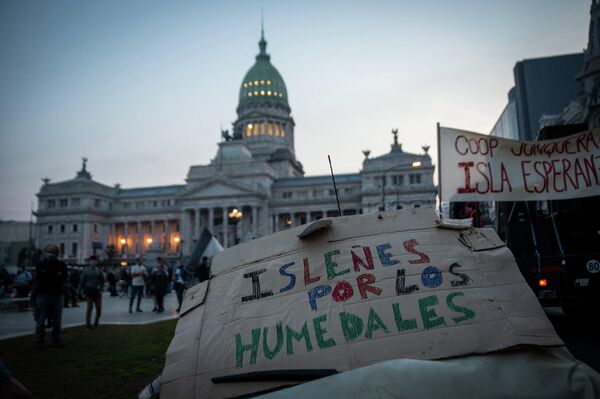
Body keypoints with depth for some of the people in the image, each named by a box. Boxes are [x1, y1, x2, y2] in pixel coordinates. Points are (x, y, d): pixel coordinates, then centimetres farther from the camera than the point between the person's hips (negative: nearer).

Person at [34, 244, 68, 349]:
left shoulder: (61, 264, 9)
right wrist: (56, 276, -12)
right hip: (43, 294, -2)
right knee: (41, 319, 0)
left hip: (57, 295, 2)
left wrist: (48, 275, -11)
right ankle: (39, 341, 8)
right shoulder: (40, 264, 6)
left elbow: (65, 277, -6)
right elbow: (39, 277, -11)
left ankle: (56, 339, 16)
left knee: (57, 319, 7)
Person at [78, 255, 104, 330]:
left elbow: (102, 281, 8)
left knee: (99, 308, 1)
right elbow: (82, 282, 1)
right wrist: (79, 291, -3)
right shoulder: (86, 271, 0)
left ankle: (96, 321, 23)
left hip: (97, 291, 2)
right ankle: (88, 324, 4)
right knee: (90, 307, -6)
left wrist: (101, 289, -2)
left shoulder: (98, 271, 5)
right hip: (89, 291, -2)